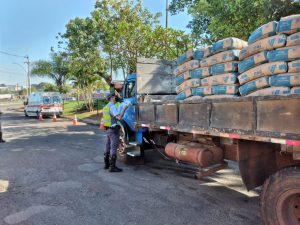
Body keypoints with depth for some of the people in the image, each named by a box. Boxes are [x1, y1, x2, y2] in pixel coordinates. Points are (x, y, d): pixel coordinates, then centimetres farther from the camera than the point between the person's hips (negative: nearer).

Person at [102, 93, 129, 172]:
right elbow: (119, 117, -27)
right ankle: (112, 167, -3)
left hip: (108, 129, 10)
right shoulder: (112, 106, -17)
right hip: (113, 130, -10)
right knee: (113, 148, -6)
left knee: (108, 147, 15)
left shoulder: (106, 107, 13)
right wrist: (124, 109, -19)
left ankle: (106, 164, 25)